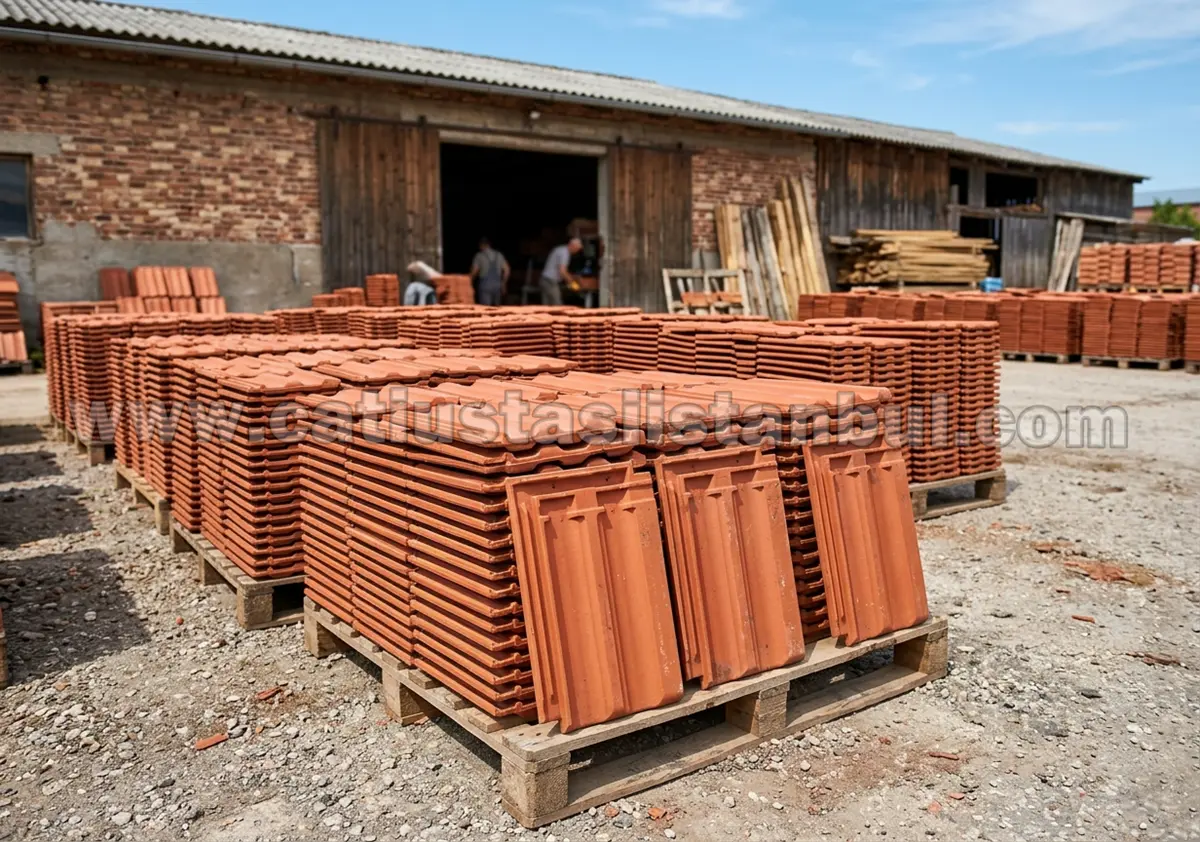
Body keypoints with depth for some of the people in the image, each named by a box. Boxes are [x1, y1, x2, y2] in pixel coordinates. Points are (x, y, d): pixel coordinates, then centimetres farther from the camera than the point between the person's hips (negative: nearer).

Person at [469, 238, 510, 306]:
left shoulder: (480, 256, -3)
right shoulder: (498, 255, 9)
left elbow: (474, 271, -8)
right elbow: (507, 270, 6)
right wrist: (503, 283, 15)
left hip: (485, 284, -4)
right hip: (497, 284, 4)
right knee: (496, 308, 11)